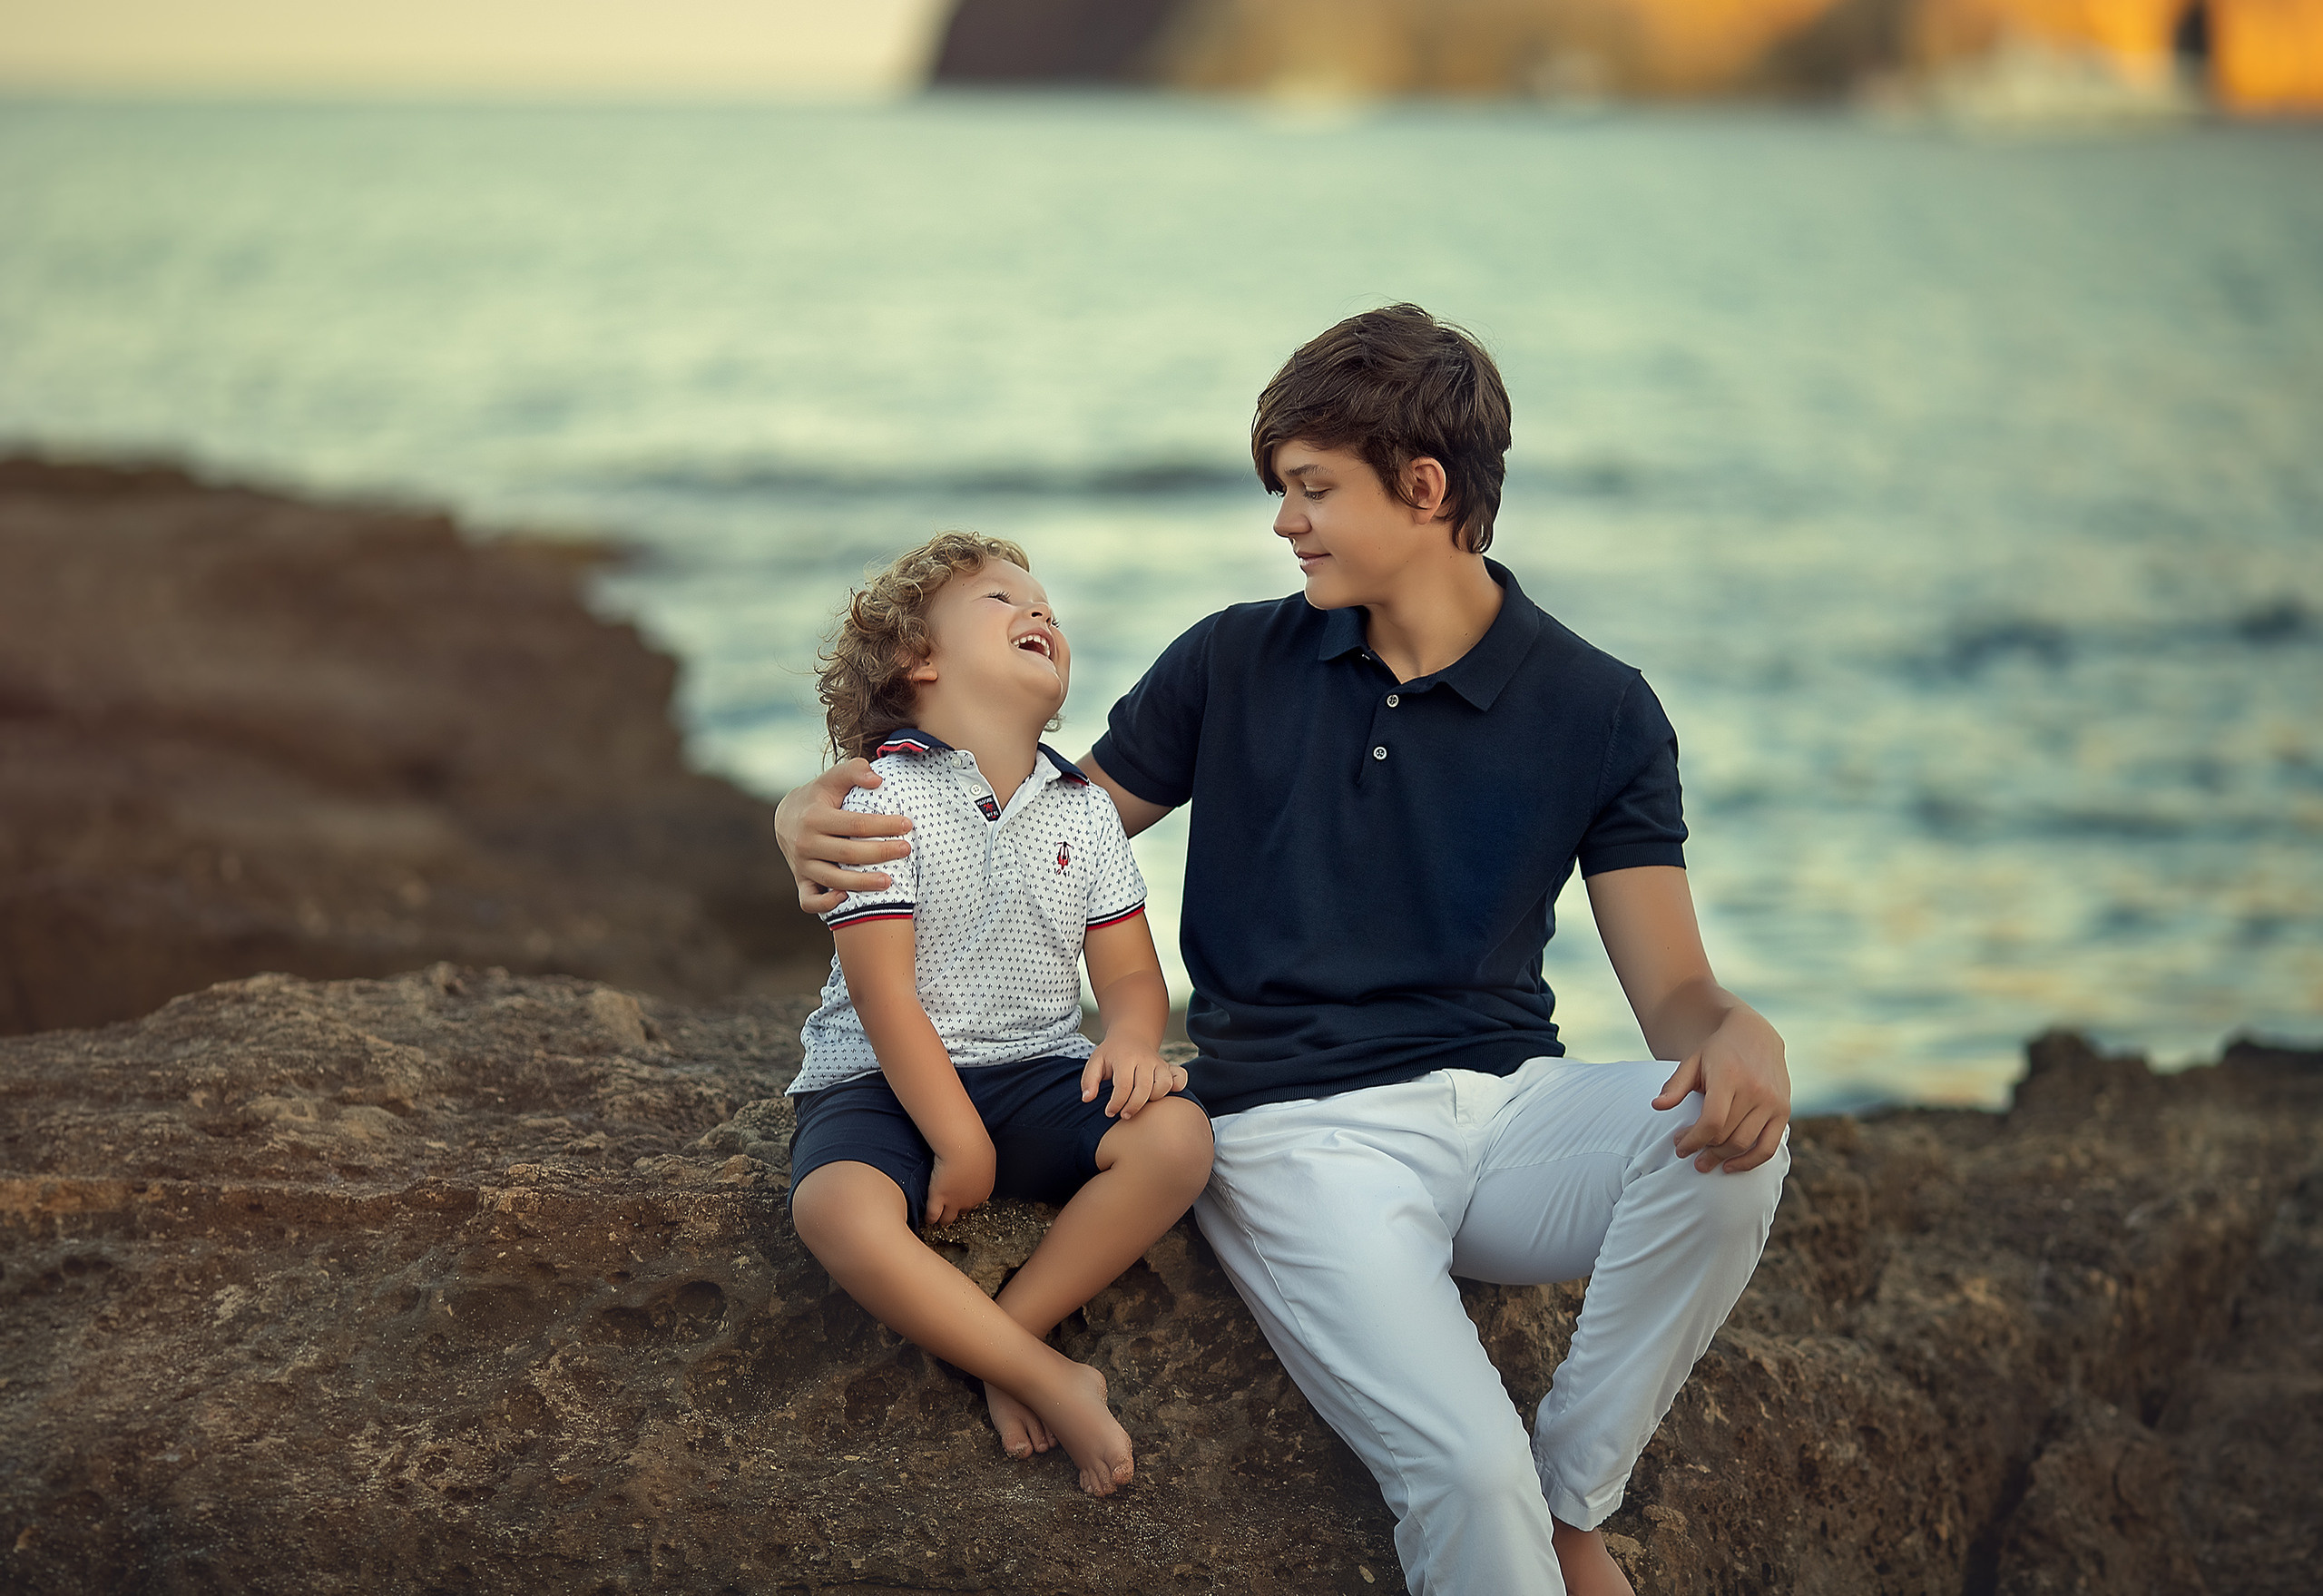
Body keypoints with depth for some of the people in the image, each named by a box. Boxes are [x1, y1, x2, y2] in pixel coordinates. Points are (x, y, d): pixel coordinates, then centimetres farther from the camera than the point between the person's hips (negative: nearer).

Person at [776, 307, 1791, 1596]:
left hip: (1506, 1103, 2)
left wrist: (1737, 1035, -23)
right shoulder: (1237, 665, 7)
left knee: (1730, 1141, -31)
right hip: (1302, 1132, -2)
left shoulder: (1597, 711, 5)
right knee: (1468, 1475, -30)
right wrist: (822, 822, -4)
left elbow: (1671, 988, 2)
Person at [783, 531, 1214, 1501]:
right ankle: (1053, 1380, -29)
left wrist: (1130, 1038, -15)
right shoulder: (884, 796, -7)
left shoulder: (1084, 811, 11)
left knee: (1177, 1136, -26)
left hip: (1036, 1072, 4)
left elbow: (1129, 971, 11)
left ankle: (1005, 1342, -21)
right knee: (839, 1209, -37)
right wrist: (960, 1145, -18)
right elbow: (885, 992, -13)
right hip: (883, 1084, -4)